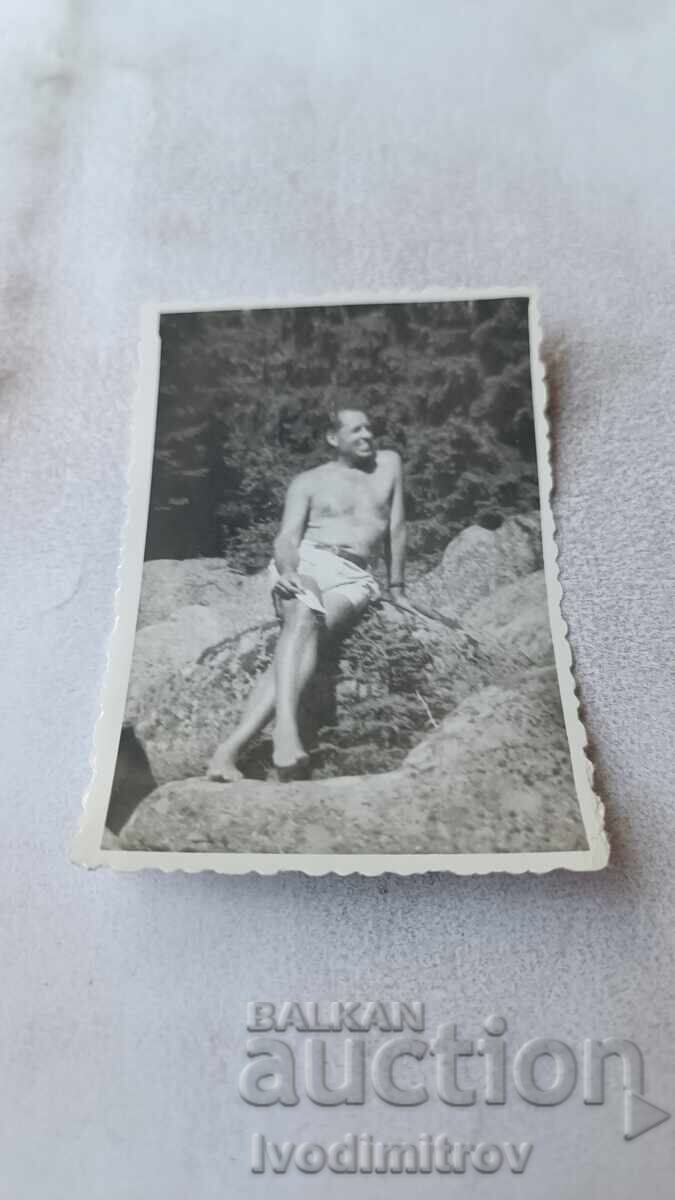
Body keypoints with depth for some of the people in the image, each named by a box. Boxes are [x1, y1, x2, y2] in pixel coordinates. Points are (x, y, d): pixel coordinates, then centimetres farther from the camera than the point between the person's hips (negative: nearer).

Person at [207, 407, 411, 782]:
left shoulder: (388, 464, 20)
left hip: (354, 578, 0)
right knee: (302, 618, -36)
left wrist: (396, 589, 13)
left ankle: (229, 750, -42)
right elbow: (287, 538, 3)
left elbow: (396, 529, 18)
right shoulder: (309, 482, 15)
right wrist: (287, 569, -20)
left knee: (307, 627, -31)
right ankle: (286, 726, -52)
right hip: (306, 562, 1)